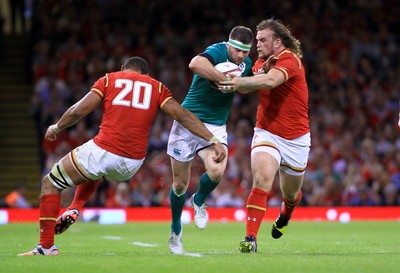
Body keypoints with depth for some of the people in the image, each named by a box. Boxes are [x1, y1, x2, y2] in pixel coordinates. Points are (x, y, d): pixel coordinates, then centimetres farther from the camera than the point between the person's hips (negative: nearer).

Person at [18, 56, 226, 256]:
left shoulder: (109, 79, 9)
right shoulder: (157, 87, 14)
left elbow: (78, 111, 1)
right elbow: (183, 115, 5)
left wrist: (56, 128, 17)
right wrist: (213, 140, 4)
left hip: (103, 151, -4)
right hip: (132, 164, 4)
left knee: (50, 184, 14)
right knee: (94, 169, 41)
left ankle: (47, 247, 4)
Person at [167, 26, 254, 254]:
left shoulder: (247, 64, 3)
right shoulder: (217, 51, -18)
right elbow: (195, 64, -38)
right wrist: (226, 79, -34)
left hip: (216, 126, 4)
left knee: (217, 170, -26)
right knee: (180, 184, 3)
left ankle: (199, 201, 8)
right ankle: (175, 232, 28)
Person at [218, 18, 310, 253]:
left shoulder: (290, 59, -17)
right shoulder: (262, 62, 6)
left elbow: (270, 81, -37)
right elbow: (246, 87, -8)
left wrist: (239, 82, -49)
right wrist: (263, 68, -24)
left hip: (296, 138, -3)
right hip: (266, 134, 3)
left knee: (291, 193, 17)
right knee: (262, 180, -24)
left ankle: (285, 216, 53)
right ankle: (251, 238, -29)